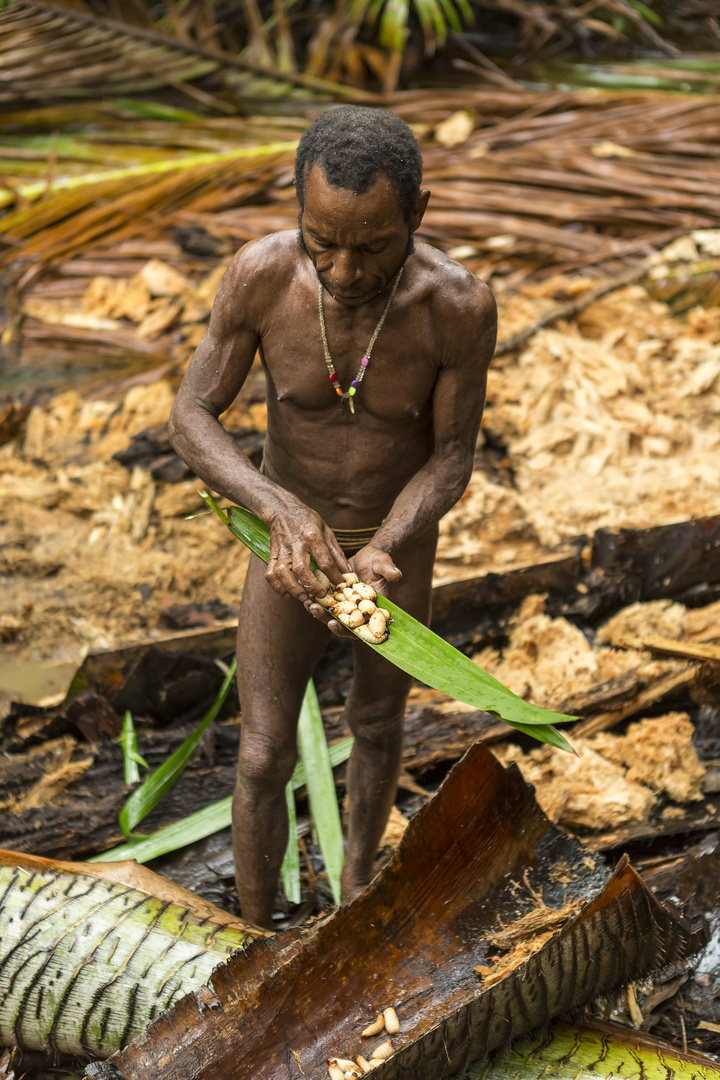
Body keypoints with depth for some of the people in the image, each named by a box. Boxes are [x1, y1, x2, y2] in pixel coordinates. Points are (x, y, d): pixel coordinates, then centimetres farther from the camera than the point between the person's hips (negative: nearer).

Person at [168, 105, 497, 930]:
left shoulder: (461, 305, -29)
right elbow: (190, 420, -20)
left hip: (399, 545, 0)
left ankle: (358, 873, 53)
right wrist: (282, 510, -38)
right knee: (263, 762, 4)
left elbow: (452, 459, -18)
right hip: (289, 542, 0)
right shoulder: (259, 275, -28)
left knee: (376, 724, 23)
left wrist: (379, 554, -36)